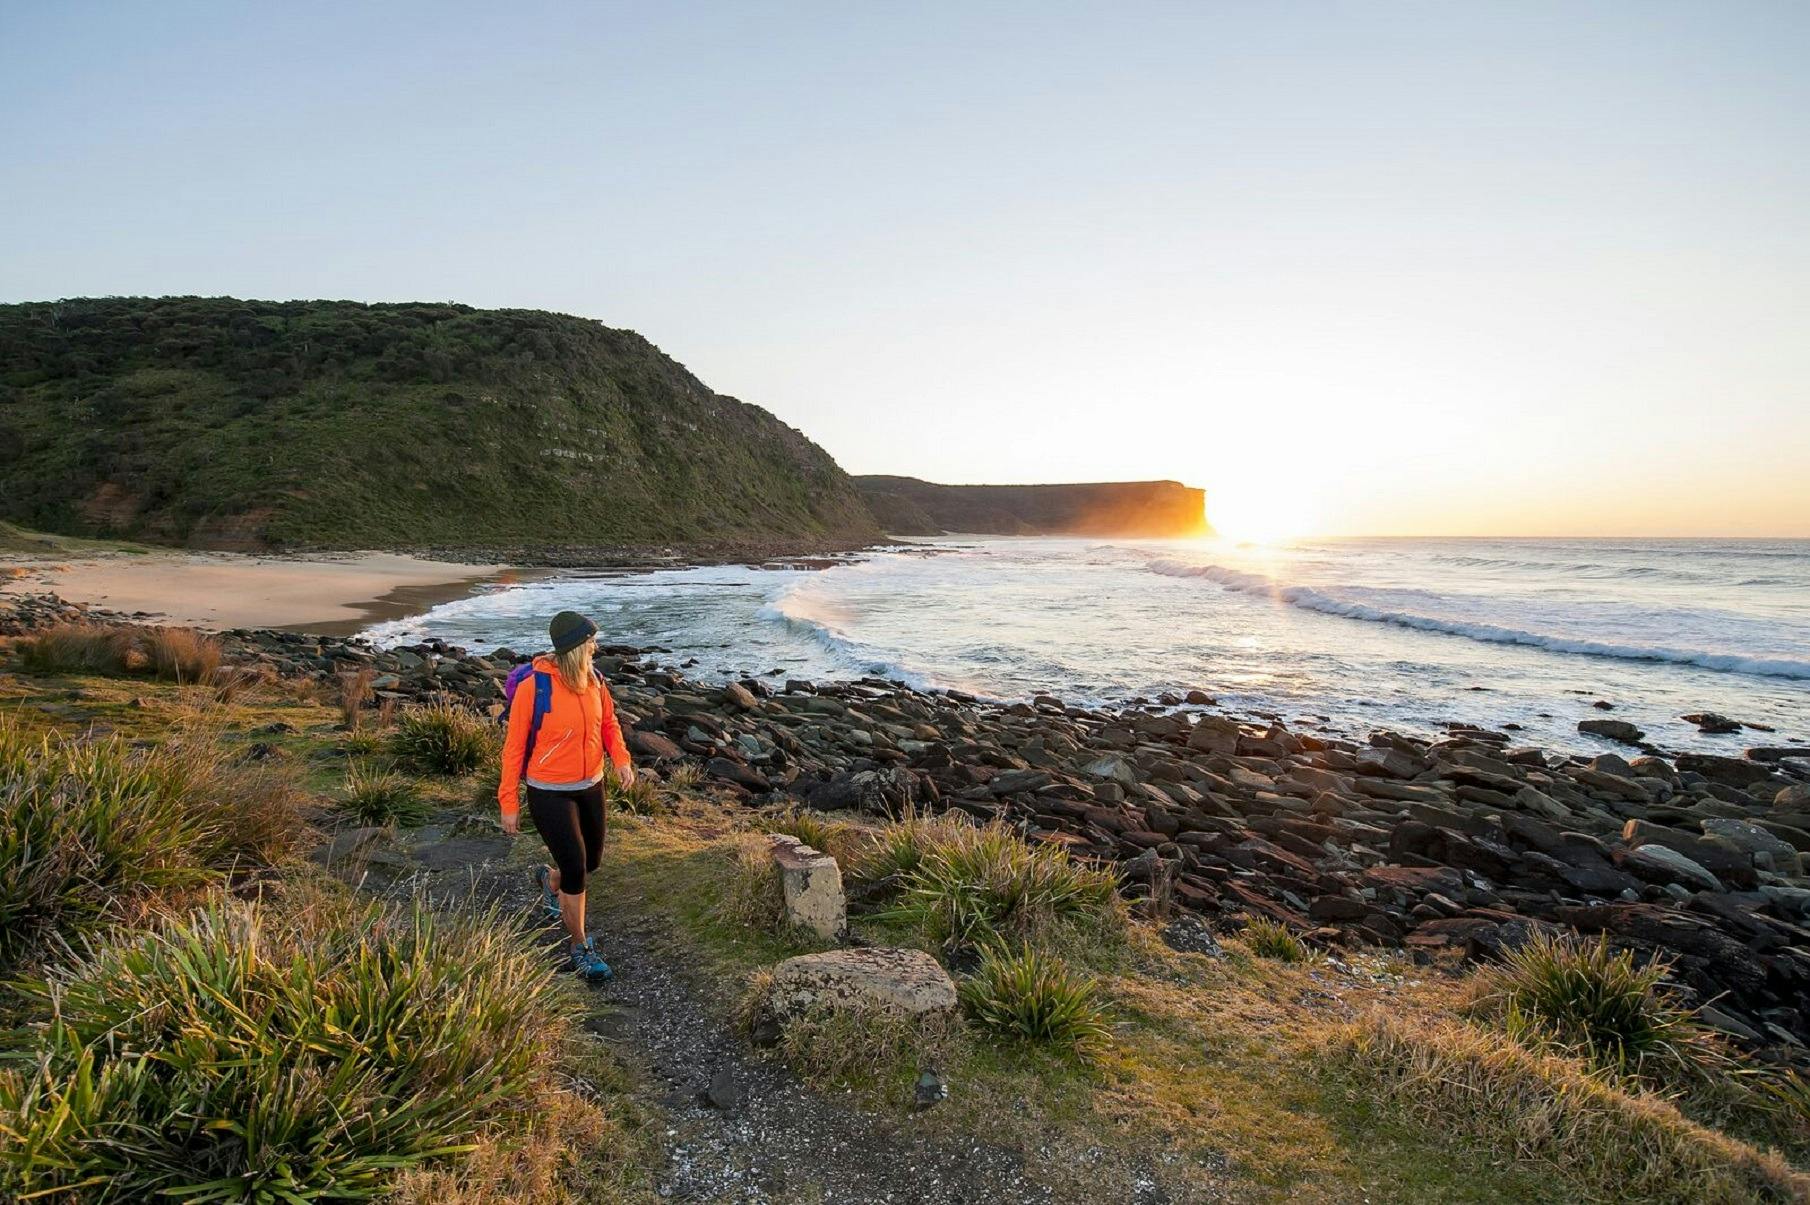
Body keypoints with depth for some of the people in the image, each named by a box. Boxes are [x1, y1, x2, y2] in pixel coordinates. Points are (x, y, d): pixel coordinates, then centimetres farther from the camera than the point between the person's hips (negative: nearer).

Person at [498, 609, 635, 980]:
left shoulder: (594, 680, -5)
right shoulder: (534, 687, -21)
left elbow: (608, 723, 9)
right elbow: (514, 747, -12)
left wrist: (621, 759, -8)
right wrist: (509, 802, -8)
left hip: (591, 786, 6)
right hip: (550, 793, -6)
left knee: (591, 861, 18)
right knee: (576, 870, -6)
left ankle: (549, 879, 53)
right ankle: (580, 948, 16)